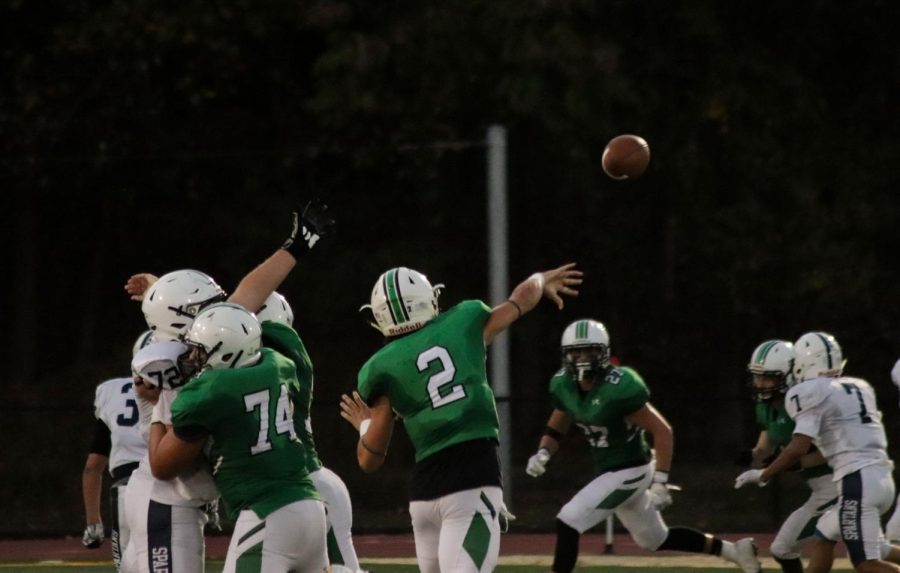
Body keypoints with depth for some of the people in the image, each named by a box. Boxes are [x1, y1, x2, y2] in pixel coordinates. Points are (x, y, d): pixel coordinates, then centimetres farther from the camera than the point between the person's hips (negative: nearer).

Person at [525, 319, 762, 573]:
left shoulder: (618, 388, -27)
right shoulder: (564, 385, -4)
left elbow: (662, 431, -24)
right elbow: (556, 429, 12)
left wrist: (660, 482, -28)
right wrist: (542, 454, -10)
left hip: (630, 472, -9)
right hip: (608, 471, 9)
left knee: (568, 522, -17)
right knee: (656, 539, 22)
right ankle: (733, 550, 36)